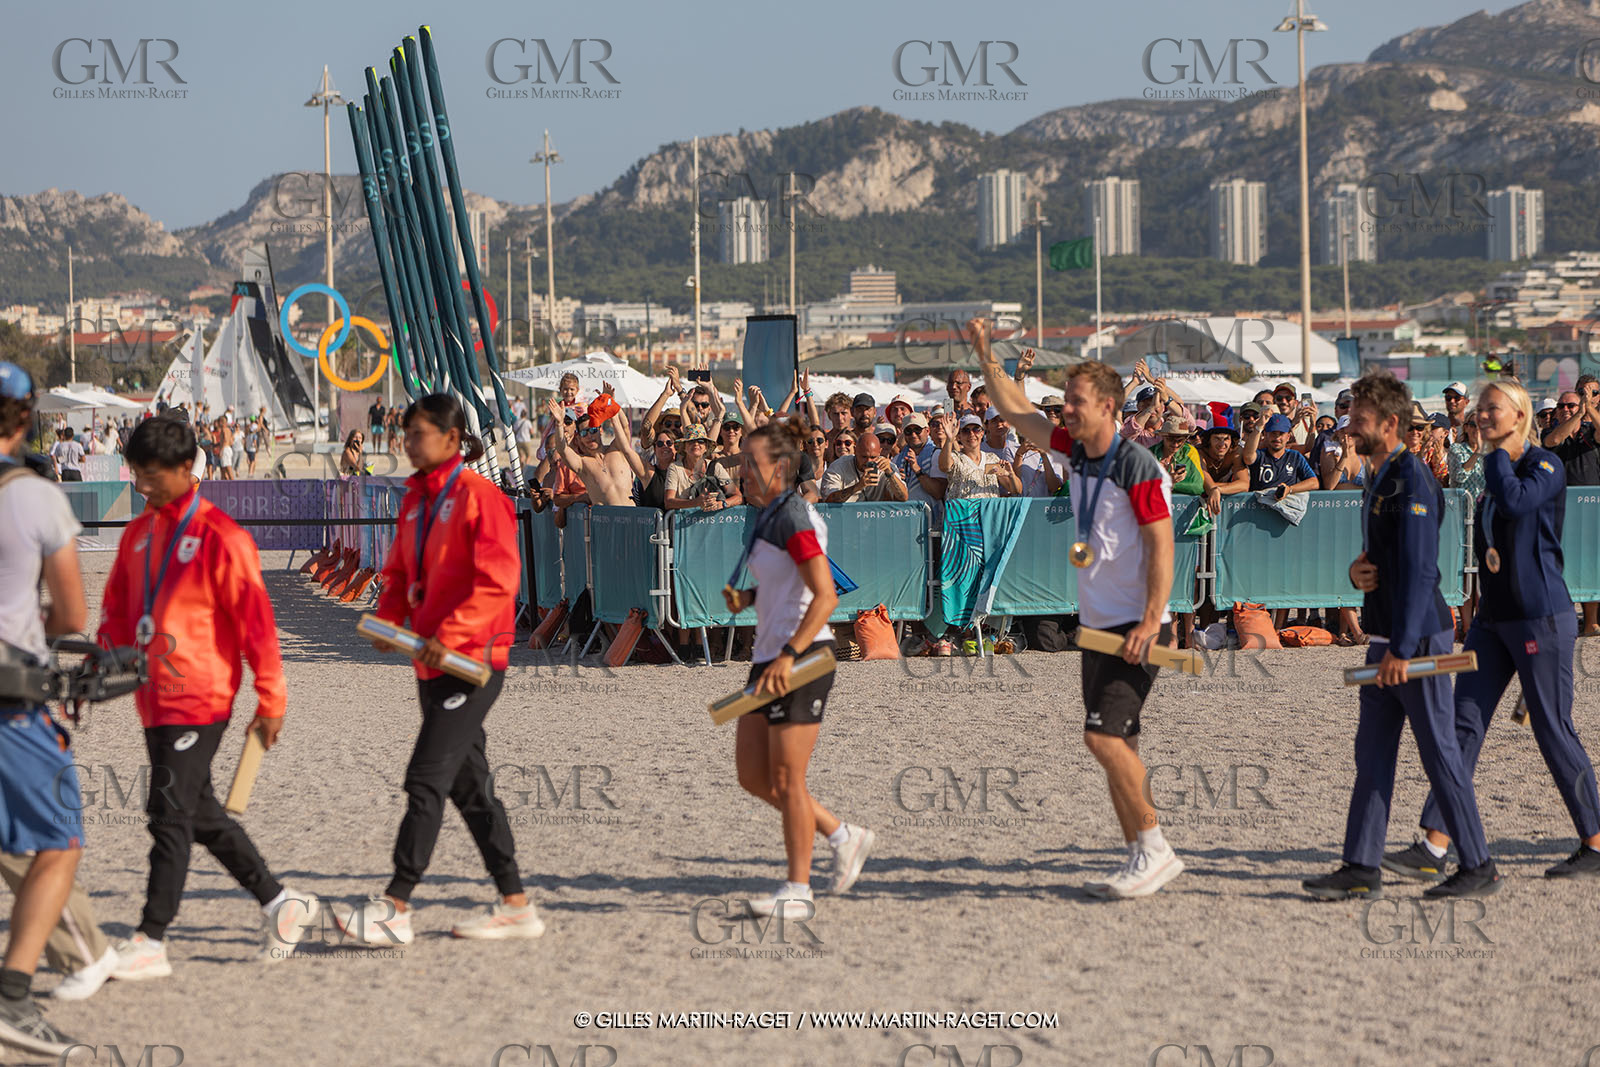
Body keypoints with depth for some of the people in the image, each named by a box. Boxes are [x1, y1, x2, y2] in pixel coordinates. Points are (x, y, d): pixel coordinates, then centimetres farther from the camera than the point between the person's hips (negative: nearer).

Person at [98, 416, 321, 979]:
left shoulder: (219, 537, -11)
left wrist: (270, 700, -12)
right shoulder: (138, 535, 12)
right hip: (154, 698, 8)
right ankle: (281, 903, 25)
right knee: (200, 815, 13)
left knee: (170, 815, -10)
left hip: (199, 699, -8)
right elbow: (117, 613, 18)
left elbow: (255, 617, -12)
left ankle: (150, 942, -8)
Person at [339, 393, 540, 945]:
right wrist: (388, 618, 2)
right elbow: (401, 573, 21)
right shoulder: (417, 499, 14)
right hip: (432, 662, 9)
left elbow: (498, 582, -19)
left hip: (472, 661, -9)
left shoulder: (479, 496, -12)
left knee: (426, 779, -12)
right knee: (469, 786, 12)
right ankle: (515, 905, 18)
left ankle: (396, 908, -13)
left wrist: (449, 635, -25)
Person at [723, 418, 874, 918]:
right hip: (769, 656, 10)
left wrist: (788, 655, -28)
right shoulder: (769, 515, 13)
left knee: (785, 779, -4)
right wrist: (746, 596, 9)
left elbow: (825, 595, -23)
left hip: (803, 657, -10)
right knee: (753, 776, 9)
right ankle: (843, 837, 23)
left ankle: (798, 890, 6)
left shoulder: (794, 517, -15)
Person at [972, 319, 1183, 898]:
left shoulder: (1137, 466, -14)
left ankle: (1155, 846, -7)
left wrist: (1150, 623, -22)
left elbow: (1161, 545, -16)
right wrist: (986, 356, 14)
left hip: (1134, 625, -8)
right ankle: (1142, 857, 12)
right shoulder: (1076, 450, 9)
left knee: (1104, 735, -16)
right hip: (1096, 622, 8)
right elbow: (1017, 411, 20)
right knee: (1114, 742, 7)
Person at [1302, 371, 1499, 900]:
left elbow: (1418, 569, -21)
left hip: (1419, 637, -10)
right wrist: (1358, 573, 1)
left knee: (1439, 750, -3)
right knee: (1372, 752, 6)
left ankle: (1478, 867, 5)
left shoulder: (1412, 482, -15)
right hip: (1386, 637, 10)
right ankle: (1361, 869, 7)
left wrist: (1403, 648, -24)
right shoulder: (1379, 481, 16)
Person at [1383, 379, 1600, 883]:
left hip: (1541, 617, -8)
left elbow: (1516, 501, -29)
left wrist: (1499, 453, -12)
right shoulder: (1494, 470, 15)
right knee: (1464, 722, -2)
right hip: (1493, 616, 8)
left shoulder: (1545, 465, -8)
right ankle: (1433, 849, -6)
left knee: (1553, 729, -2)